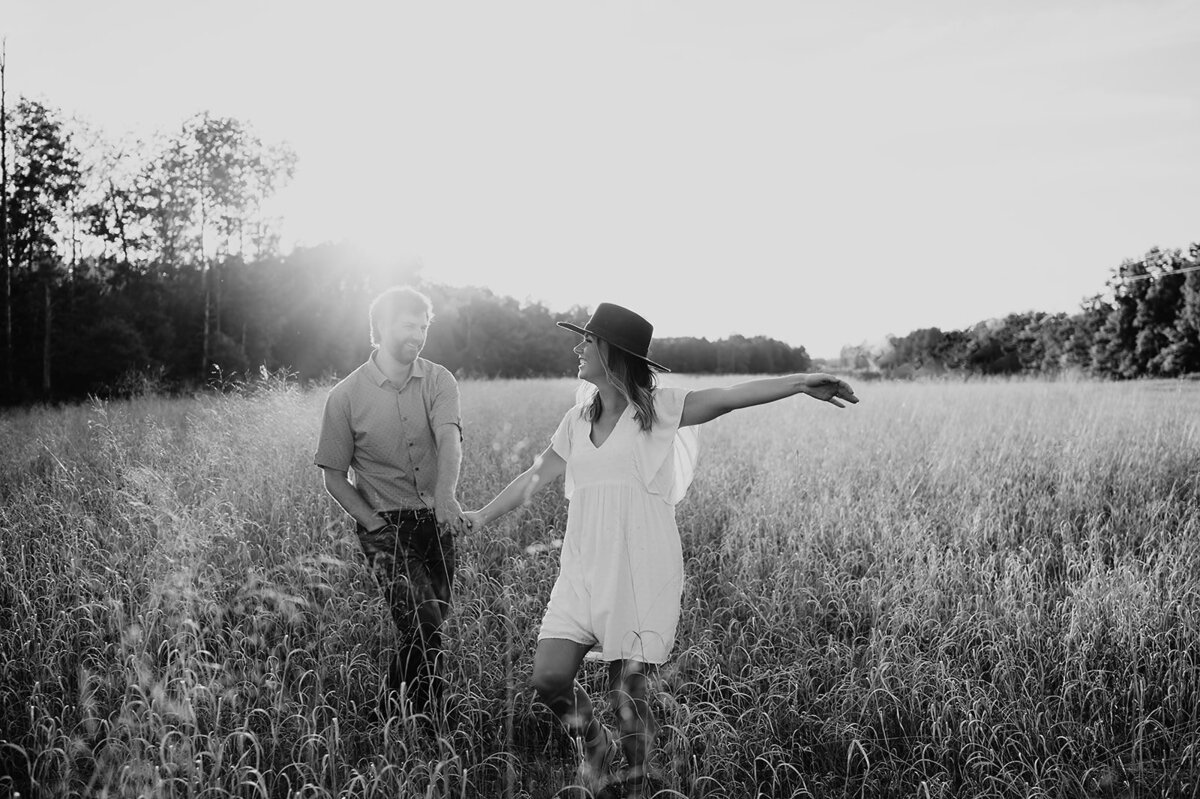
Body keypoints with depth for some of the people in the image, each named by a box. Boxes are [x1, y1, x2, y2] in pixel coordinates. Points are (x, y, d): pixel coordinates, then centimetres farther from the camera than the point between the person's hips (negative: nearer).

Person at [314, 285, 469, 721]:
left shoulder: (438, 381, 1)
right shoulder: (346, 396, -4)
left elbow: (449, 439, -17)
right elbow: (333, 475, 2)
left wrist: (446, 494, -37)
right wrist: (374, 525, -10)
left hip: (437, 520, 4)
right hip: (385, 525, -3)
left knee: (434, 621, 9)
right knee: (423, 622, -16)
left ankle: (393, 705, 30)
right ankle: (394, 717, 3)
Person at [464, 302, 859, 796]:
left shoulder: (658, 409, -4)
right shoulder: (578, 421, 12)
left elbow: (729, 396, -18)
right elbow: (537, 475, 24)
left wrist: (799, 382, -32)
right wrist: (484, 516, 33)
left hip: (641, 574, -5)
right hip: (583, 569, 5)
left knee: (629, 694, -1)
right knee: (549, 677, -5)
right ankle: (593, 746, 26)